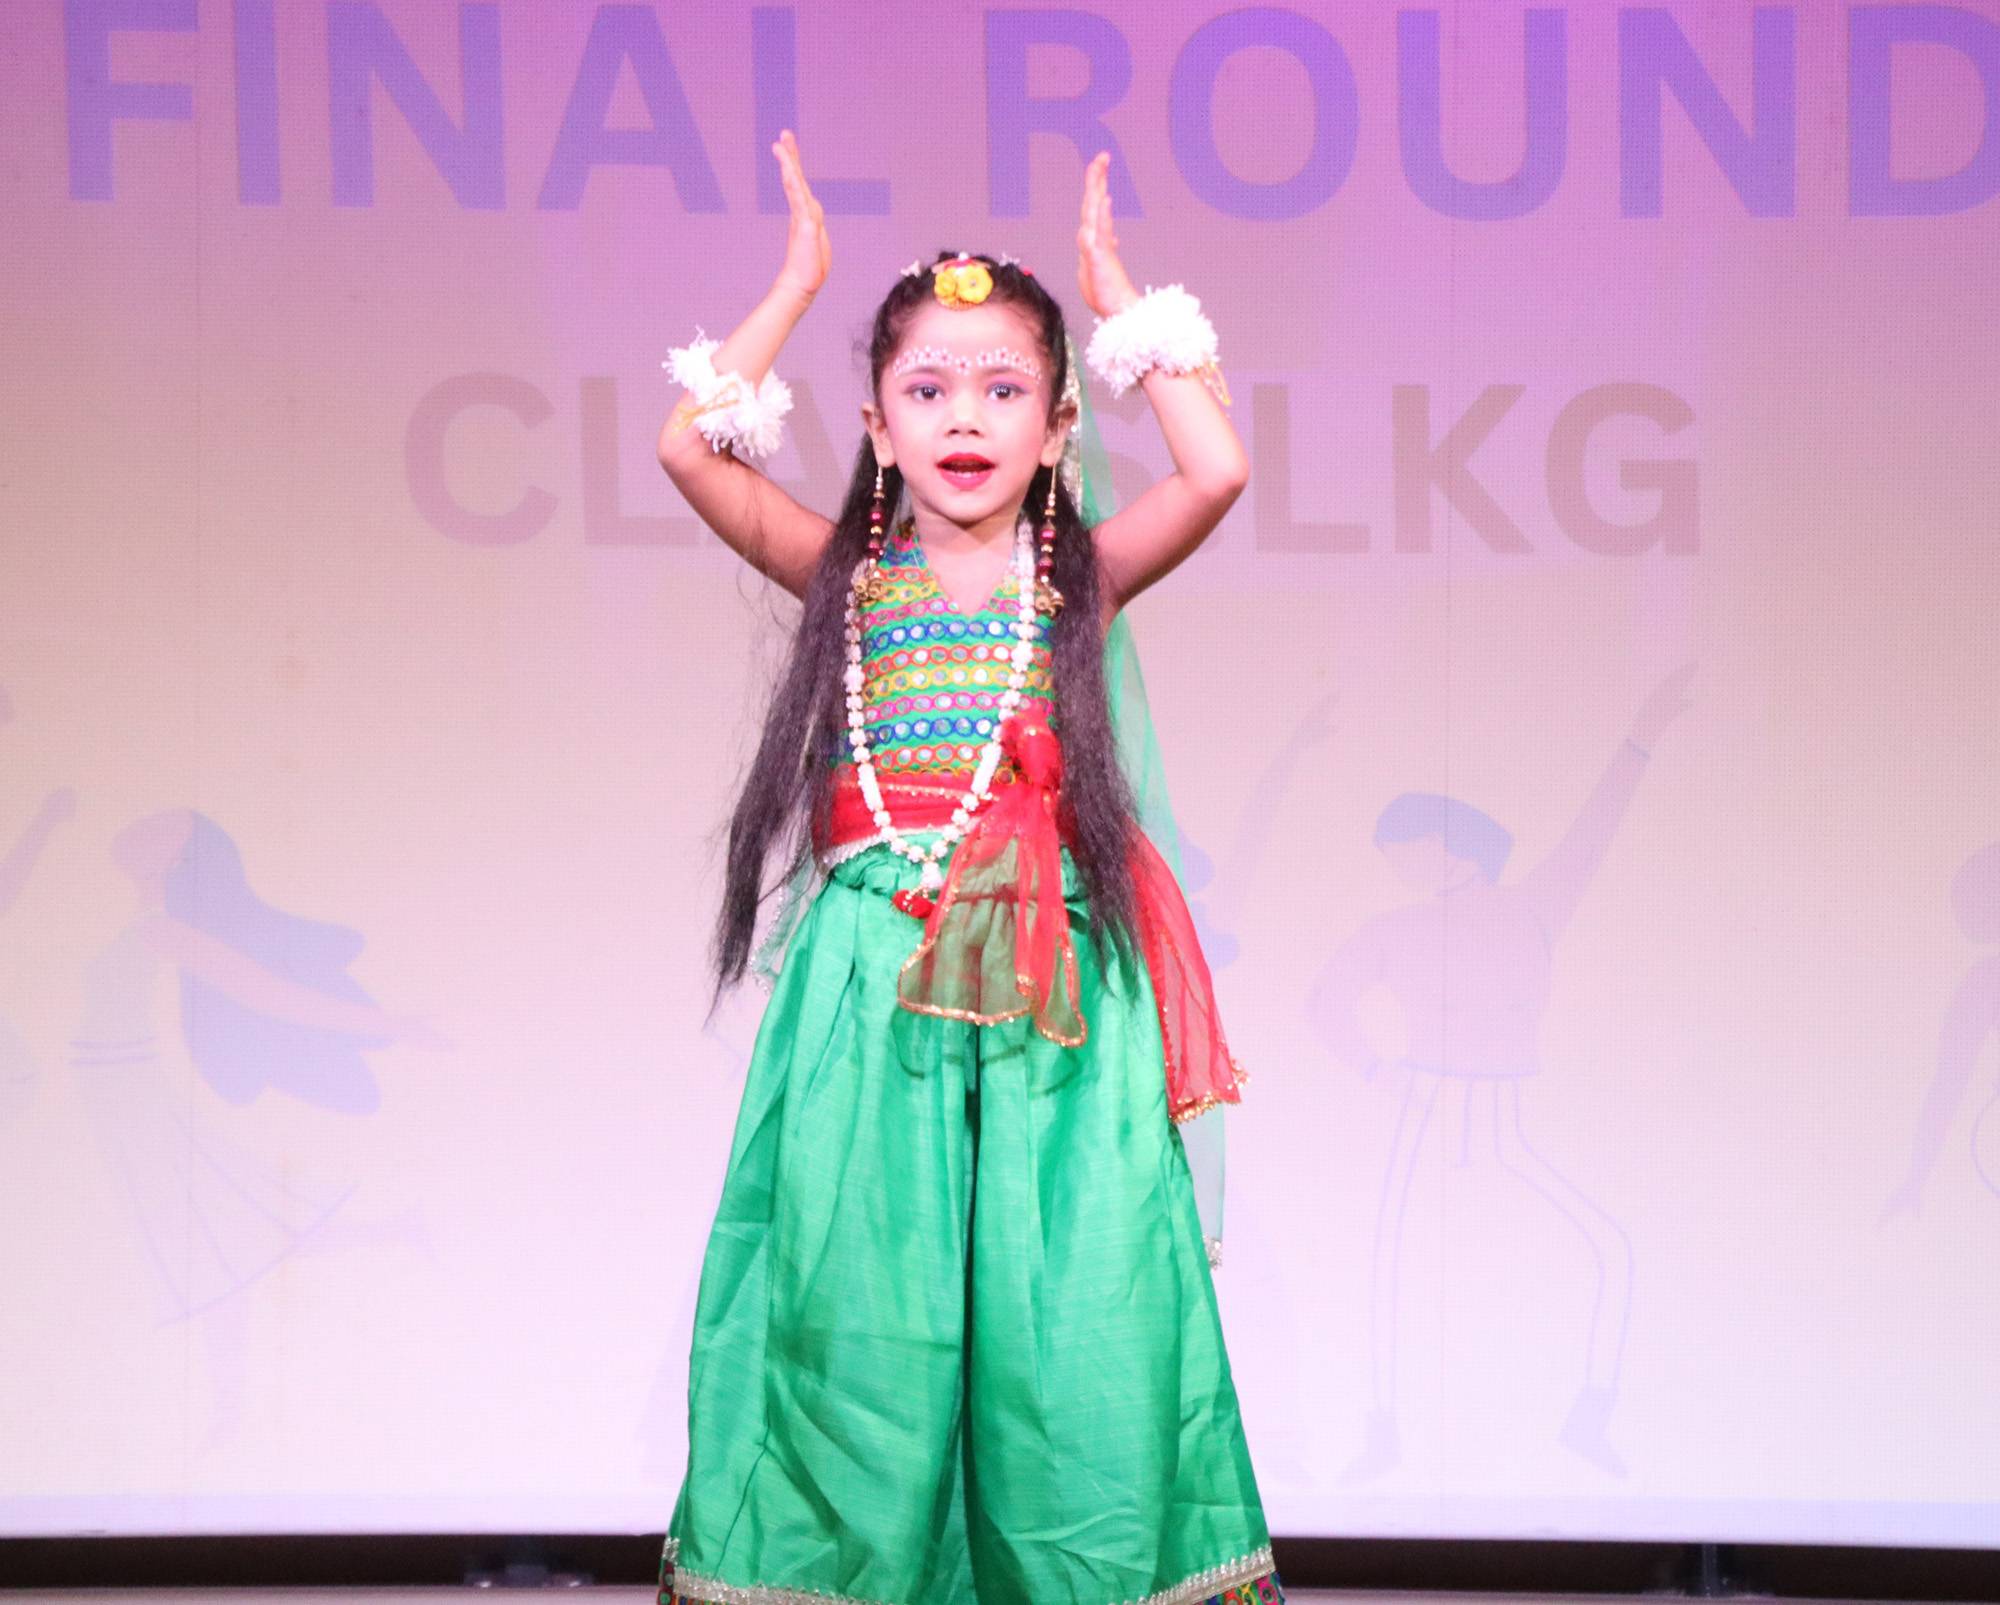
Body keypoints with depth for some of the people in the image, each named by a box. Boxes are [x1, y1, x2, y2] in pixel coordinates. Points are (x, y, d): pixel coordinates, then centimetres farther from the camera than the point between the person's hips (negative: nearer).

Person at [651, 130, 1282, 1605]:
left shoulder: (1078, 580, 9)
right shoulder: (848, 578, 10)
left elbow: (1217, 471, -8)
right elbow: (691, 449, -3)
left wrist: (1114, 284, 3)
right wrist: (800, 277, 5)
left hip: (1043, 987, 0)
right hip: (873, 988, 0)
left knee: (1066, 1304, -4)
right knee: (856, 1302, -3)